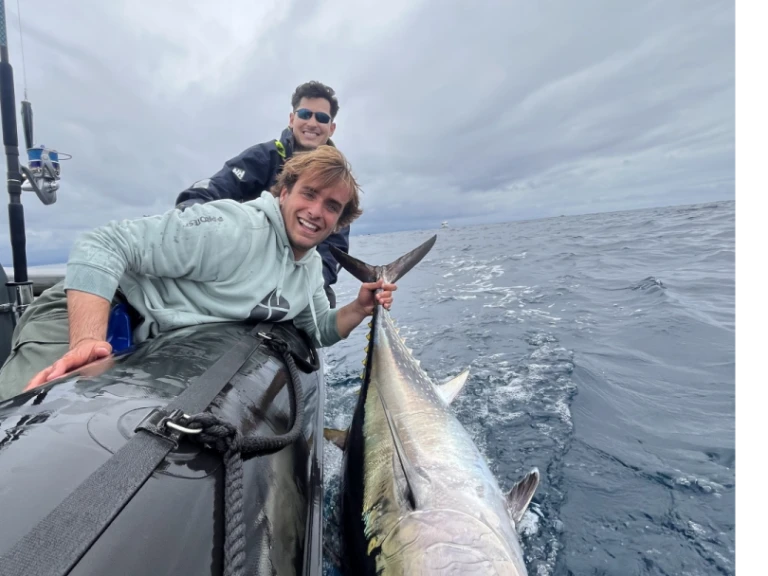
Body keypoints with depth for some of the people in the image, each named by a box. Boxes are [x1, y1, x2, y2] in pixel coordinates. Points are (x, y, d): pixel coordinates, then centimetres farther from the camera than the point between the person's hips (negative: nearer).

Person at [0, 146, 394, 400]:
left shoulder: (311, 267, 1)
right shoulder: (235, 229, -26)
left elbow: (319, 331, 12)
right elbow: (102, 245, -27)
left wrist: (359, 309, -7)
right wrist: (87, 342, -41)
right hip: (85, 313, -6)